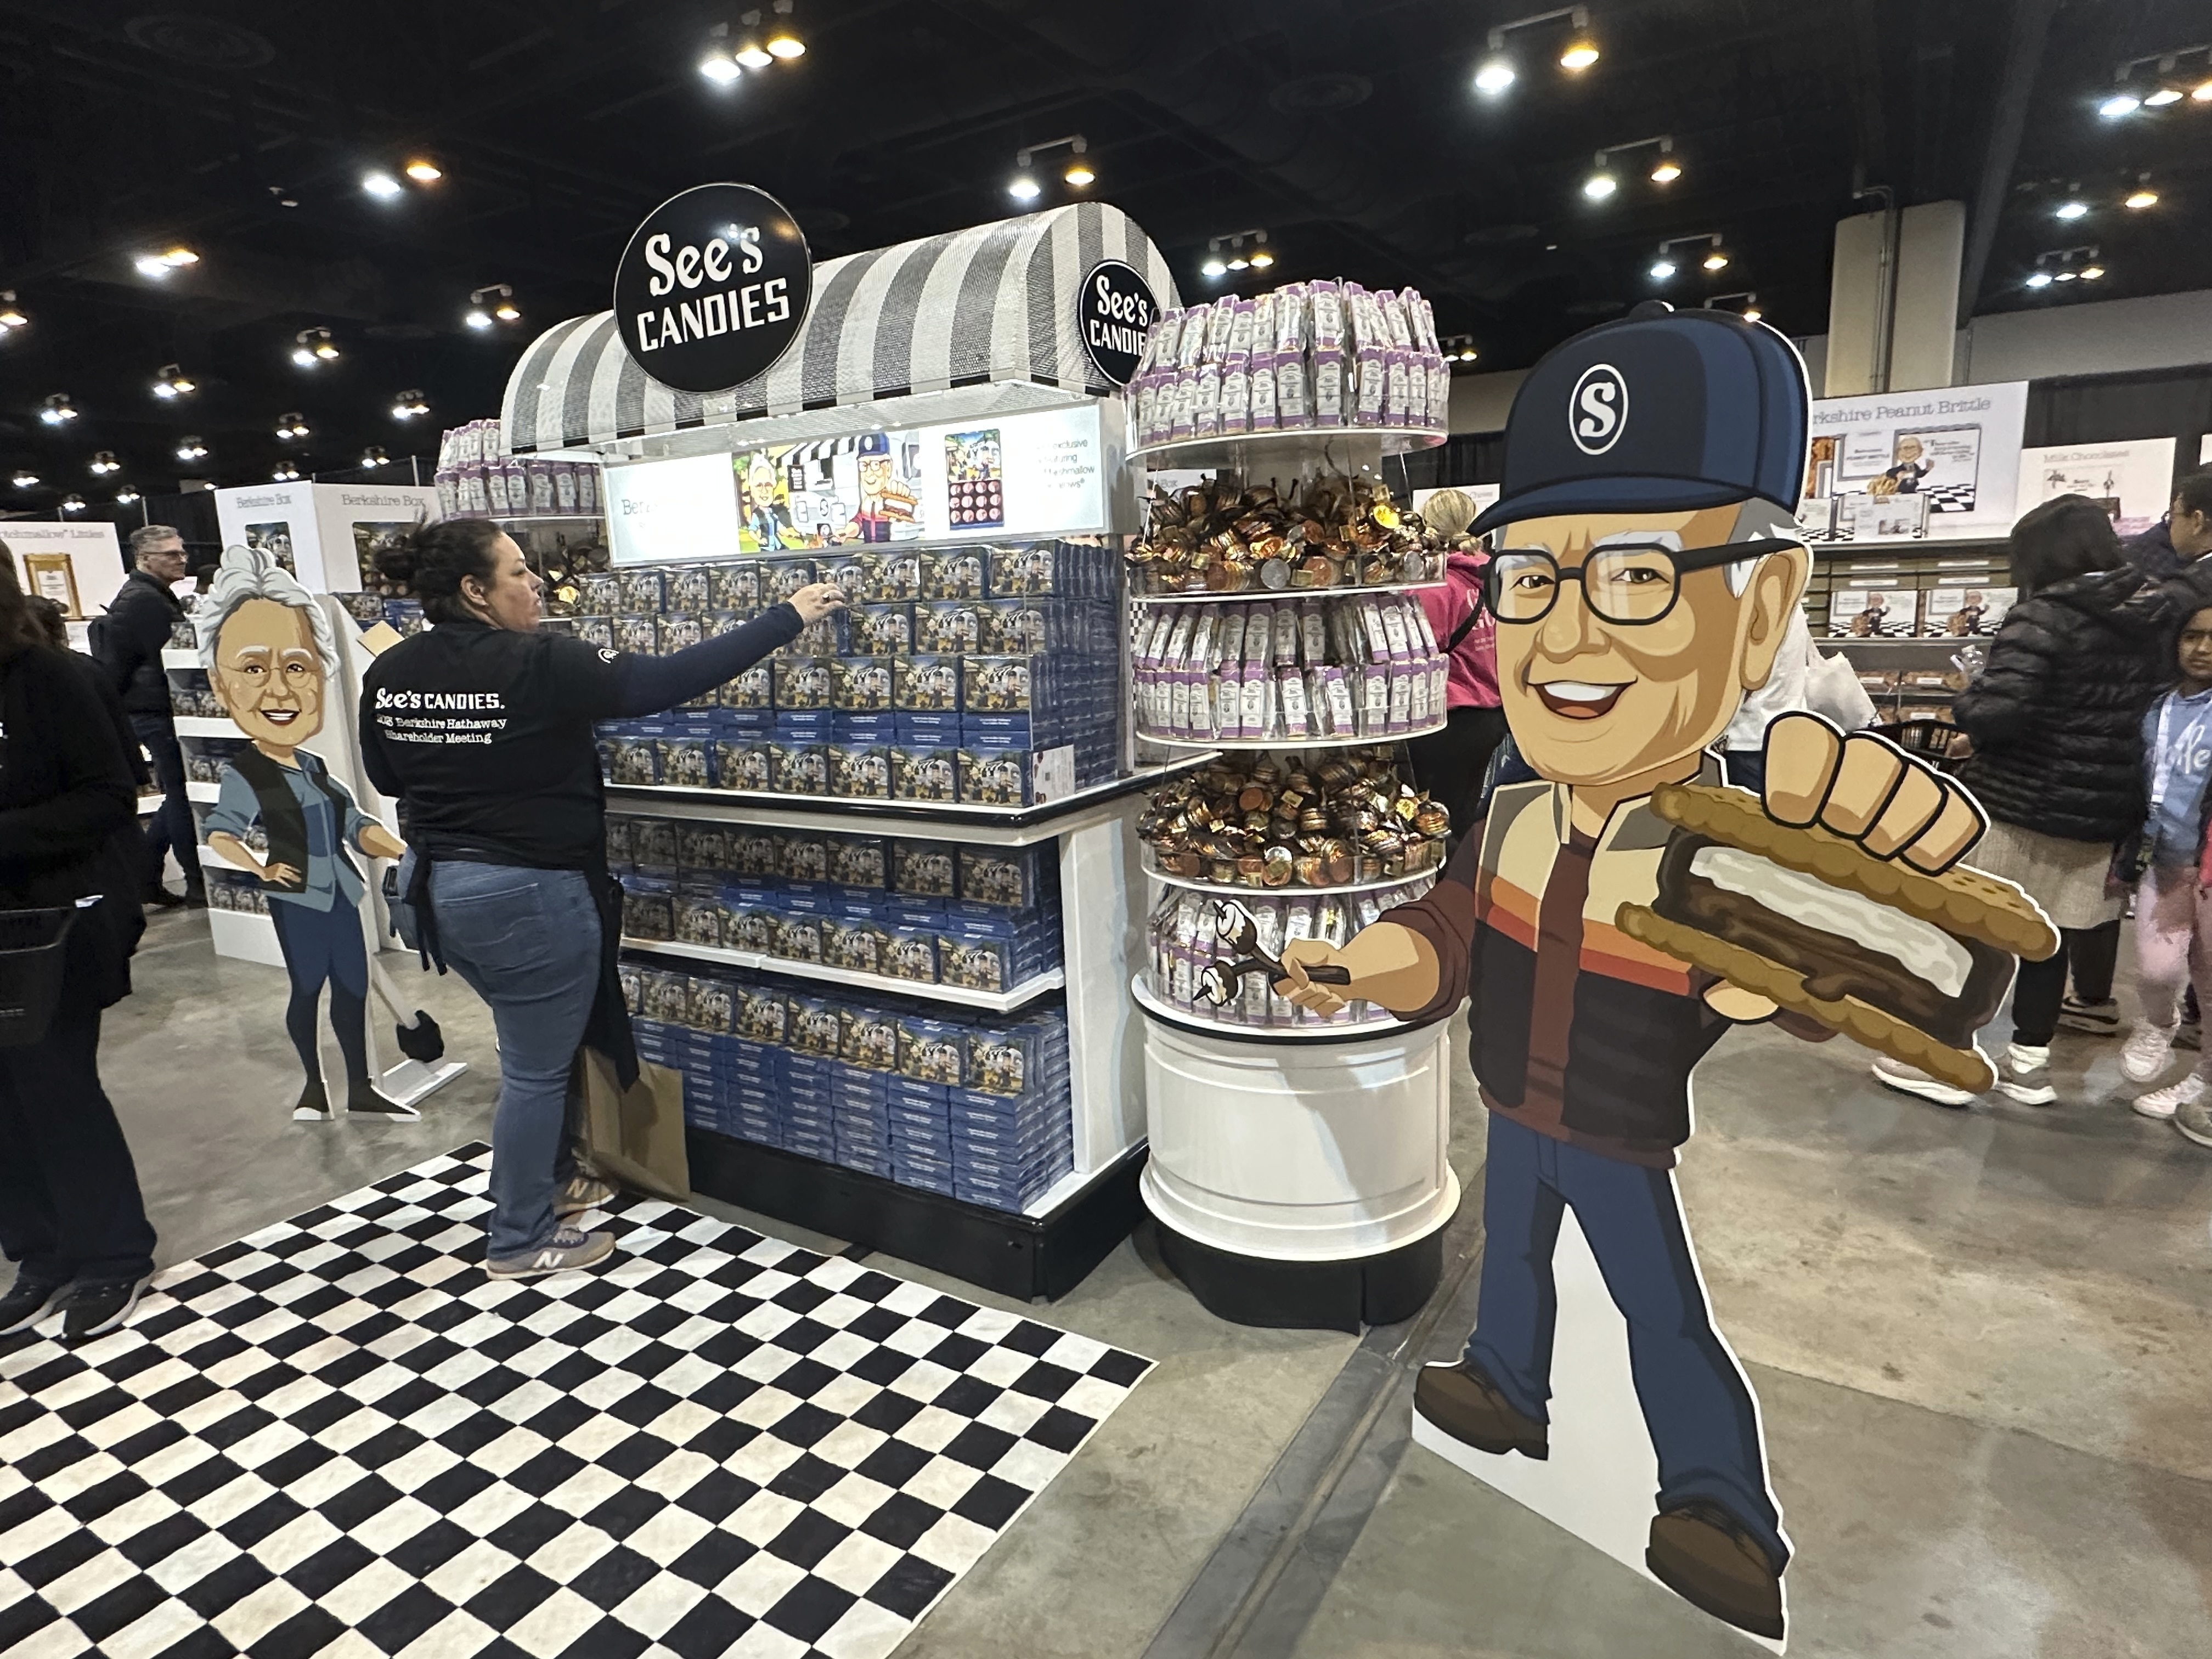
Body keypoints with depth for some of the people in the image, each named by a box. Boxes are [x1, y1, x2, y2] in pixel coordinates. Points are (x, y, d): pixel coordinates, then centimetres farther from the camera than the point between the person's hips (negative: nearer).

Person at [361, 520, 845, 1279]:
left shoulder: (387, 674, 1)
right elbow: (666, 683, -21)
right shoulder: (537, 665, -21)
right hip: (525, 894, -8)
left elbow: (386, 776, 14)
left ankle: (546, 1181, 45)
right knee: (538, 1068, 9)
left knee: (535, 1046, 27)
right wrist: (786, 618, -16)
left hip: (434, 885, 9)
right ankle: (520, 1241, 25)